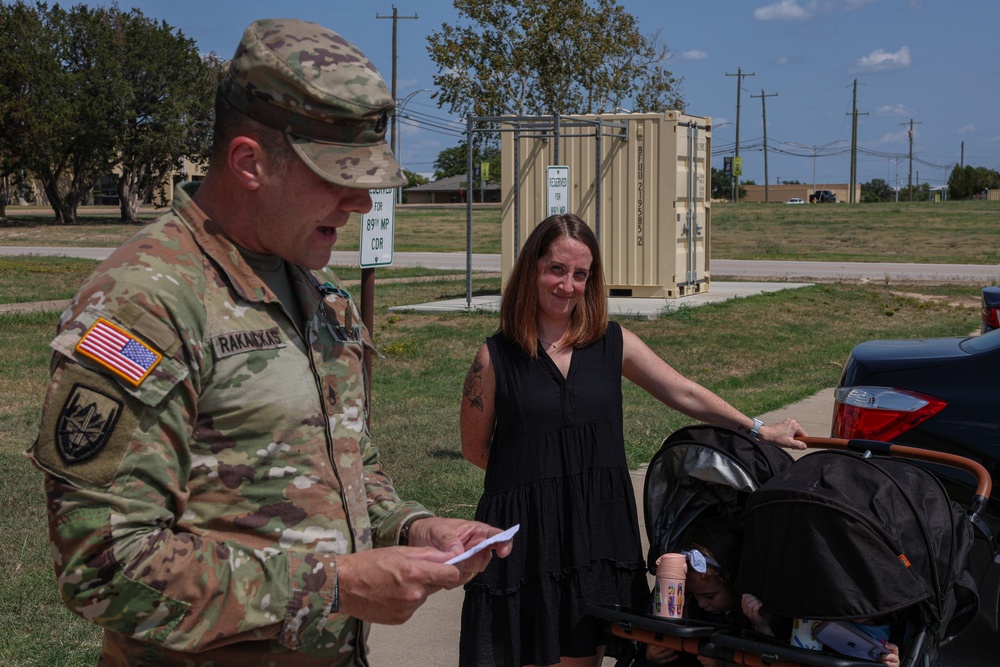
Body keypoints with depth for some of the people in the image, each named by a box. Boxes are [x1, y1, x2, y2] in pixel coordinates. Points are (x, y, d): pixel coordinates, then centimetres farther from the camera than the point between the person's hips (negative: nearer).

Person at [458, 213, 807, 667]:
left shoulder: (612, 343, 5)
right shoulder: (495, 358, -4)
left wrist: (759, 430, 6)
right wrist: (537, 470, -1)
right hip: (524, 528, -3)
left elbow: (685, 394, 8)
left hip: (597, 525, 3)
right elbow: (475, 449, 3)